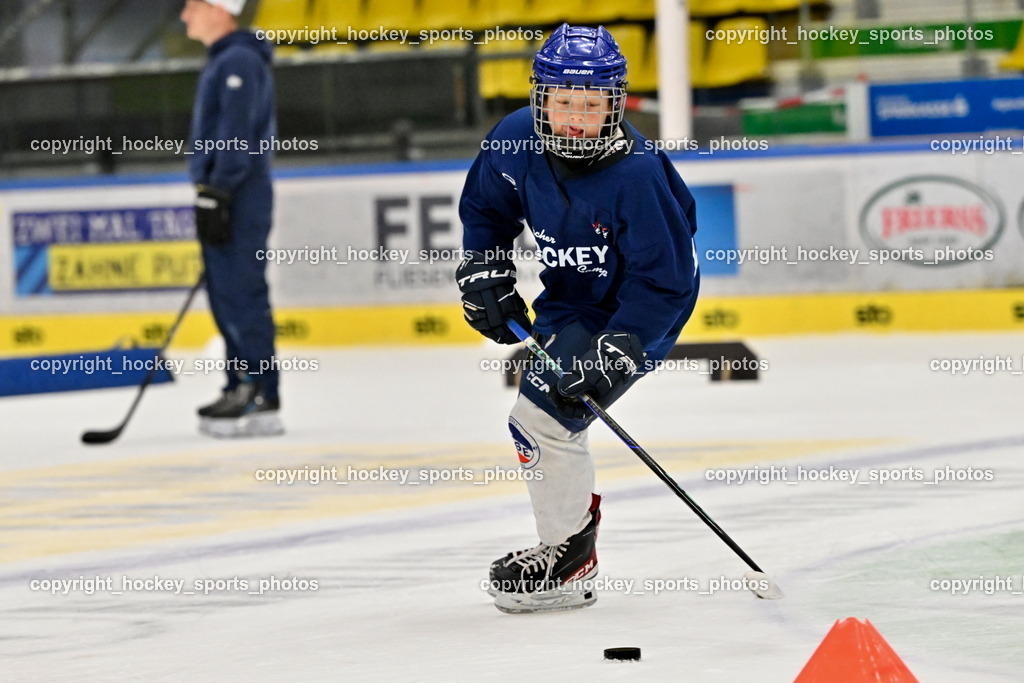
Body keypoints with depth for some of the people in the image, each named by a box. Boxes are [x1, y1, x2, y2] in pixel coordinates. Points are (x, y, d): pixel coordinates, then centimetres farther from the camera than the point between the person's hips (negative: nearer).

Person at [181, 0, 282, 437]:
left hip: (238, 199, -11)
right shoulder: (223, 61, 19)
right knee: (226, 298, 12)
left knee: (240, 295, -12)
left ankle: (261, 400, -13)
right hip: (224, 198, 11)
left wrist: (218, 195, -23)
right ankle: (240, 389, 15)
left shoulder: (238, 61, -14)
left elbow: (235, 136, -20)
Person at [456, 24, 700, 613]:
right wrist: (486, 276, -3)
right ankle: (578, 515, 45)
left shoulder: (637, 175, -31)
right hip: (568, 303, 8)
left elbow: (665, 282, -26)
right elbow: (486, 208, 8)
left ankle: (569, 562, -5)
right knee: (546, 410, 21)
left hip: (636, 315, -8)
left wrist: (614, 354, -30)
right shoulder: (518, 142, -14)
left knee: (543, 415, -18)